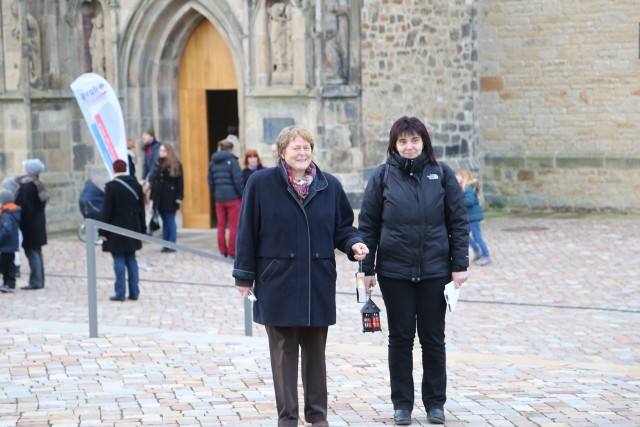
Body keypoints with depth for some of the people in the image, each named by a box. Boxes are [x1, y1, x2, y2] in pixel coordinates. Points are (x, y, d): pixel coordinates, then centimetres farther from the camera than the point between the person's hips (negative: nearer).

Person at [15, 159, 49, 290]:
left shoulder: (27, 187, -18)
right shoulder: (38, 185, 11)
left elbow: (26, 208, -20)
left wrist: (22, 223, -15)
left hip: (30, 225, -10)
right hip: (39, 223, 10)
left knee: (31, 252, -6)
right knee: (37, 253, 14)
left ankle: (35, 282, -5)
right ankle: (39, 281, 19)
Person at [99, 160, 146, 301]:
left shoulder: (111, 186, -12)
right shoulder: (136, 184, 5)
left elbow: (107, 210, -12)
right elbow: (141, 209, 10)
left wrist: (103, 231, -8)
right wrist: (142, 229, 17)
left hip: (117, 229, -5)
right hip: (133, 228, 5)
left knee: (119, 260, -2)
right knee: (131, 260, 11)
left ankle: (120, 293, -2)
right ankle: (134, 292, 11)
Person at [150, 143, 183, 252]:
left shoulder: (175, 165, -4)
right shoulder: (158, 165, 11)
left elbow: (180, 182, -7)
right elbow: (154, 181, 12)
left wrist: (179, 197, -13)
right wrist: (152, 197, 8)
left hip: (170, 199, -5)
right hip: (160, 198, 5)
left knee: (170, 222, -2)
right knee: (165, 222, 9)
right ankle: (165, 245, 11)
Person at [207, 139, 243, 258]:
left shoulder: (213, 162, 9)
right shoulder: (231, 160, -9)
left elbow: (210, 181, 10)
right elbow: (238, 180, -13)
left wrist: (214, 196, 15)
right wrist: (242, 195, -5)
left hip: (219, 198, 5)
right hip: (233, 197, -5)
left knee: (221, 226, 10)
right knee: (233, 226, 0)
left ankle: (223, 251, 12)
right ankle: (232, 252, -1)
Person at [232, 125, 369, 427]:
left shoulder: (329, 185, 6)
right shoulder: (261, 183, -2)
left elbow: (342, 227, 13)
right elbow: (248, 232, -1)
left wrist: (354, 244, -8)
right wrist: (244, 275, -2)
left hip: (318, 283, 3)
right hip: (277, 281, -2)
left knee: (315, 350, 9)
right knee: (283, 351, 2)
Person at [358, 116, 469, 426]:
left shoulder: (441, 174, 1)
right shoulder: (383, 176, 0)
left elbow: (458, 222, 2)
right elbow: (367, 224, 2)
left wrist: (459, 265, -3)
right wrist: (367, 269, -2)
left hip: (435, 270, 0)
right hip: (394, 272, 0)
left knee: (433, 338, 8)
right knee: (400, 338, 7)